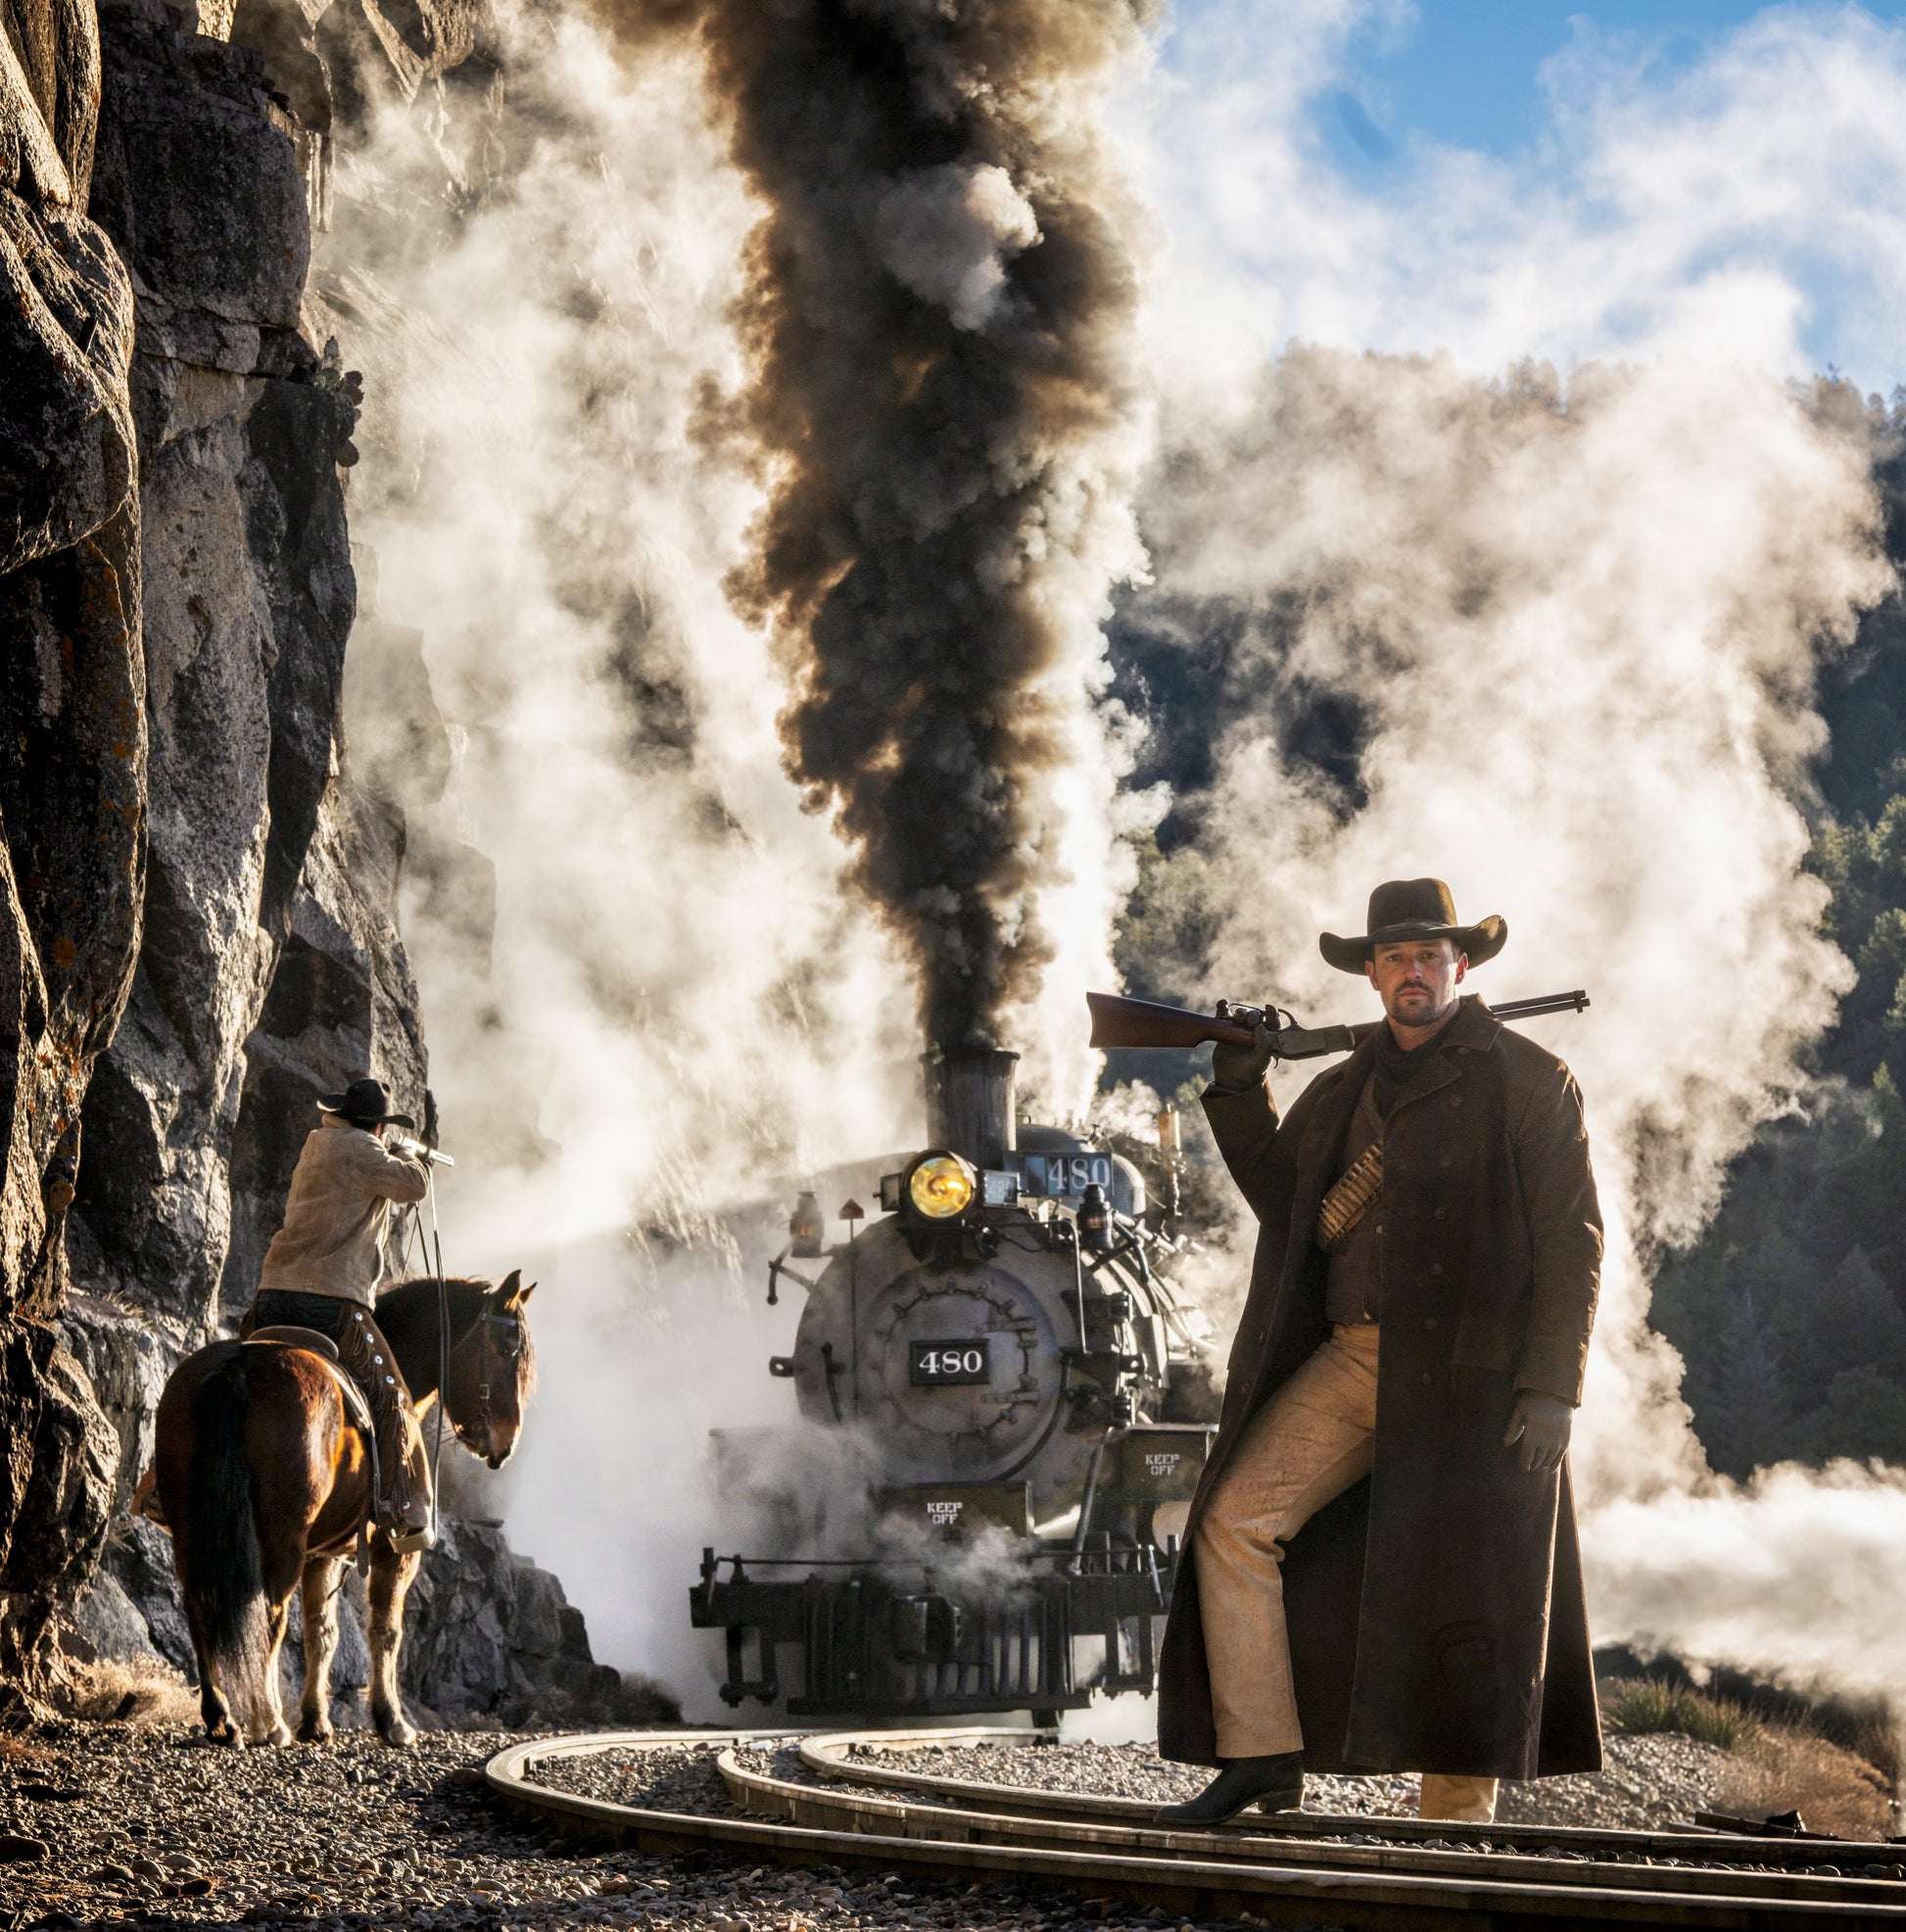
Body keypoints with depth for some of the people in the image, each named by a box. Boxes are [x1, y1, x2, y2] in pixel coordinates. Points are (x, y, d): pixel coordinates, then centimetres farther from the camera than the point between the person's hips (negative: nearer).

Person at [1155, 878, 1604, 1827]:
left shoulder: (1532, 1082, 0)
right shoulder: (1342, 1088, 17)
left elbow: (1572, 1242, -4)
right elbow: (1280, 1195, 22)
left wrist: (1551, 1388, -12)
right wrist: (1239, 1088, 9)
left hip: (1470, 1375, -5)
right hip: (1348, 1359, 5)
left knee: (1464, 1594, -2)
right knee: (1235, 1521, -8)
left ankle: (1459, 1820, 7)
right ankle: (1261, 1754, -2)